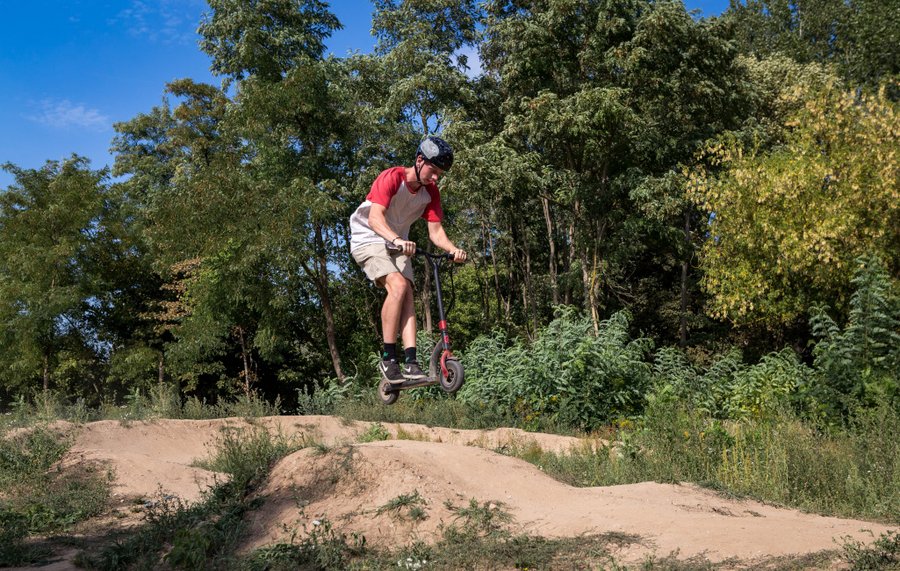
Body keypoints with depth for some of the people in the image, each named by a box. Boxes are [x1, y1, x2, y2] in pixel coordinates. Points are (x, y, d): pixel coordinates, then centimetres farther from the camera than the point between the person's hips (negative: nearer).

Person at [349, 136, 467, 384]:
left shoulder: (430, 191, -2)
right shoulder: (391, 178, -22)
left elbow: (435, 230, -8)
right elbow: (375, 218, -34)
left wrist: (453, 249, -28)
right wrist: (397, 239, -52)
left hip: (397, 246, 6)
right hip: (368, 240, -6)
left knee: (408, 295, -15)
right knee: (398, 285, -29)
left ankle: (411, 361, -22)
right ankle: (388, 358, -23)